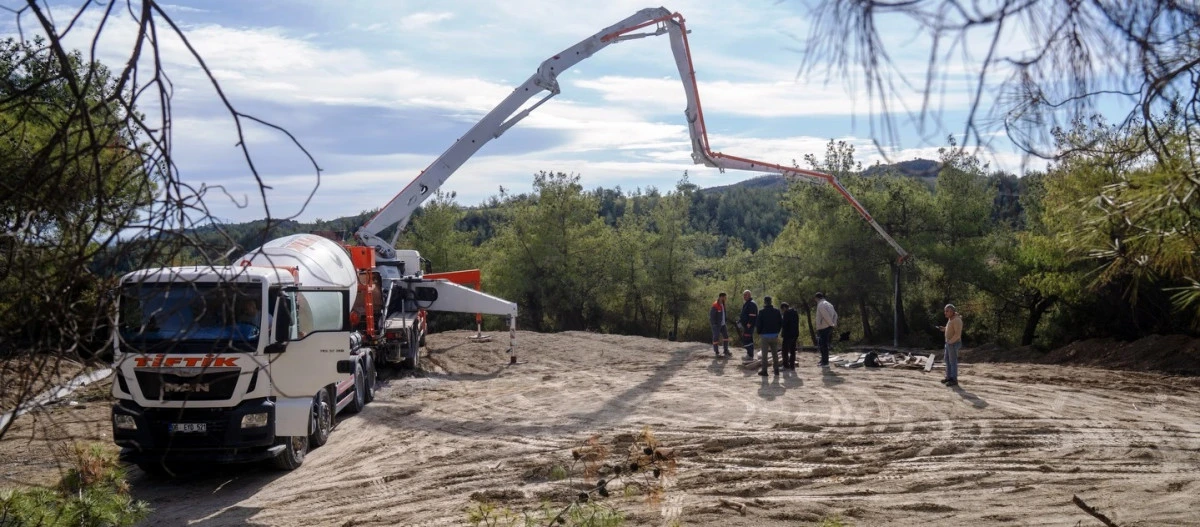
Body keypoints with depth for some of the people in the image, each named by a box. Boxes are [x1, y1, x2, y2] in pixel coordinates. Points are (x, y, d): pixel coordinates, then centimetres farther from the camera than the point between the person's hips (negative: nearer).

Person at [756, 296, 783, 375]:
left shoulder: (762, 312, -8)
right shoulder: (777, 311, 2)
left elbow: (759, 324, -8)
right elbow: (781, 323, 5)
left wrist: (759, 332, 8)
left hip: (765, 335, -3)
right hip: (775, 335, 3)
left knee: (764, 354, 2)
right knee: (775, 353, 13)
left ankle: (764, 371, 1)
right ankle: (776, 370, 14)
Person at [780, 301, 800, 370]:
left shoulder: (786, 313, -14)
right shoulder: (795, 312, 11)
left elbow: (784, 323, -16)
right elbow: (797, 323, 15)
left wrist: (782, 333, -4)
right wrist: (797, 334, 19)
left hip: (788, 334, -8)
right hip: (795, 334, 8)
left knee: (785, 350, -1)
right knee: (792, 350, 13)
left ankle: (786, 365, -2)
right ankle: (792, 365, 15)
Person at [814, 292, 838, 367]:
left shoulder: (821, 305, -12)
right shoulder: (828, 304, 17)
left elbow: (826, 316, -21)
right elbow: (835, 314, 17)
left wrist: (831, 324, -11)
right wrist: (834, 323, 8)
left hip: (823, 328, -9)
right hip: (829, 327, 9)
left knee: (823, 345, -5)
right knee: (824, 345, 18)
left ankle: (825, 361, -4)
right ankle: (824, 360, 24)